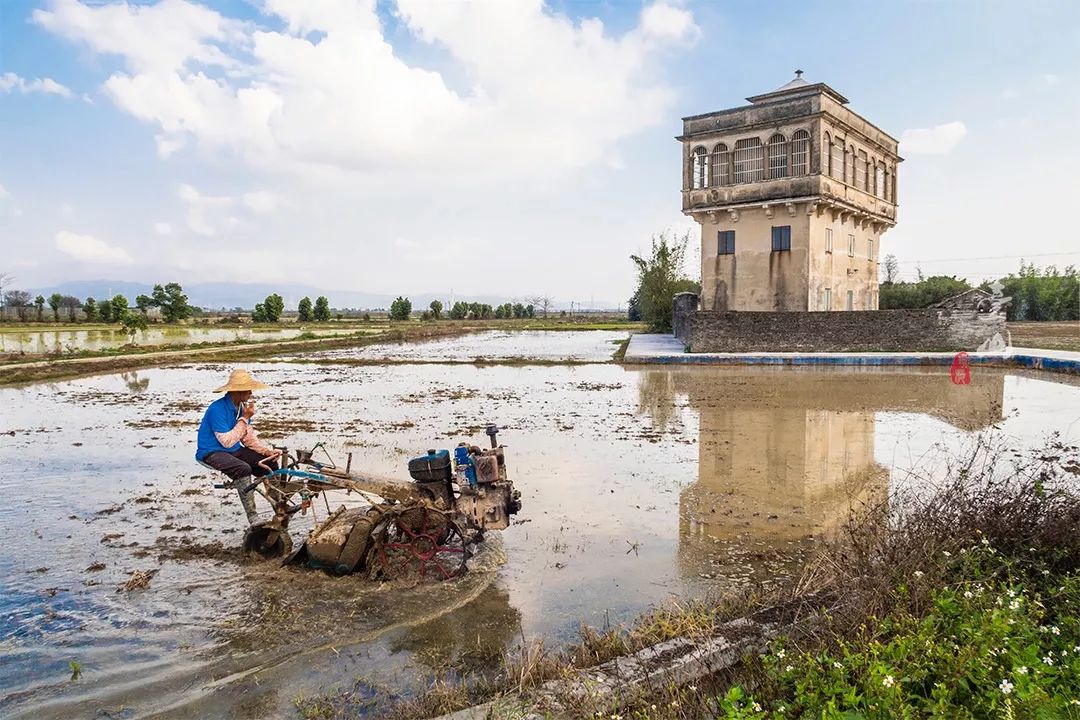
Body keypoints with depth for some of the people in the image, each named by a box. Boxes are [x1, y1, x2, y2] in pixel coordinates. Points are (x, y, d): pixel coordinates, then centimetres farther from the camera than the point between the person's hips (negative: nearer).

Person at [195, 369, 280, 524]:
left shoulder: (242, 406, 4)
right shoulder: (218, 409, -22)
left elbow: (249, 437, 9)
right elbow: (227, 441, -24)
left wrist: (268, 451, -6)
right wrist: (244, 419, -22)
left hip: (234, 450, 8)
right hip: (212, 452, -8)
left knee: (270, 463, -6)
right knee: (243, 468, -34)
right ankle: (253, 519, -28)